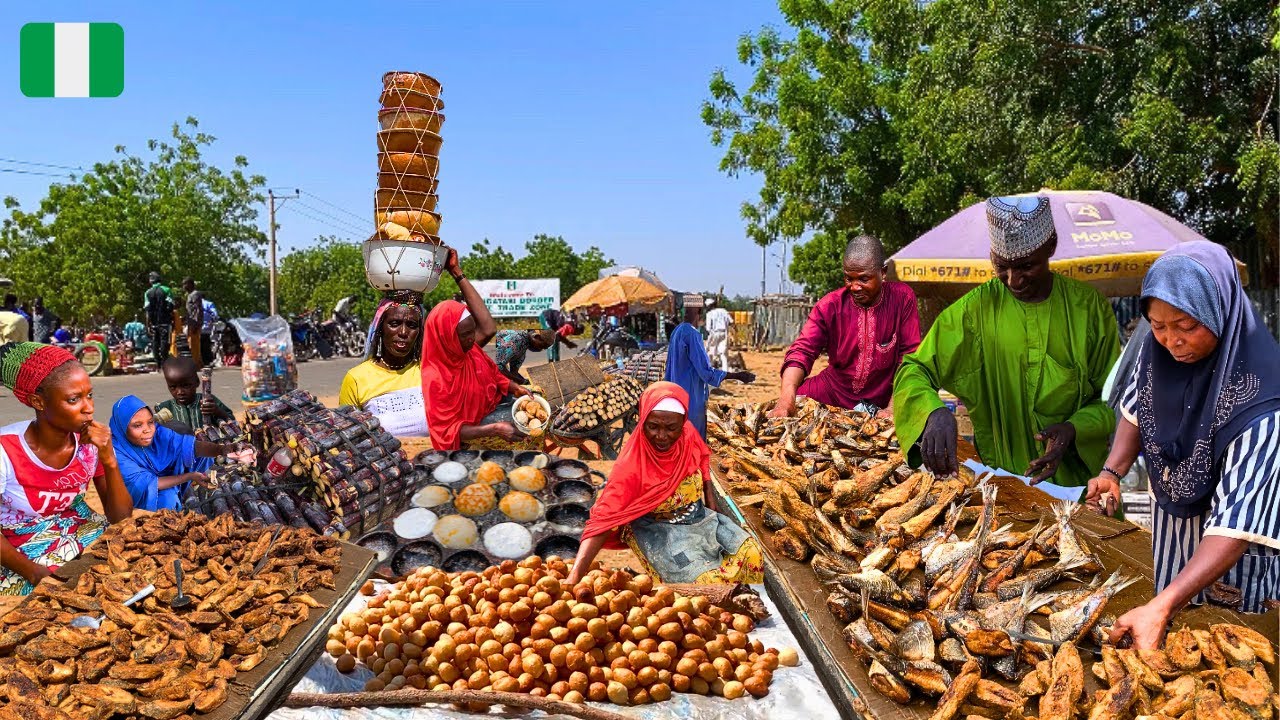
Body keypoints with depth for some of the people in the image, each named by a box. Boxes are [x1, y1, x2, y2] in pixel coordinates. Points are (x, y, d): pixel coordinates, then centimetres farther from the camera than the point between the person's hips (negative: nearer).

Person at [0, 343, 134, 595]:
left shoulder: (91, 442, -11)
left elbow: (121, 518, -11)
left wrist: (110, 461, -24)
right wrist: (34, 572, -26)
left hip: (82, 534, 4)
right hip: (24, 556, -4)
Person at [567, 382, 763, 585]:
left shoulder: (688, 435, -13)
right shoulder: (631, 465, -28)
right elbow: (603, 521, -32)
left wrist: (711, 503, 4)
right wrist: (574, 578, -41)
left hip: (698, 517, 6)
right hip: (657, 531, -6)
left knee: (751, 552, -10)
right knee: (709, 577, -26)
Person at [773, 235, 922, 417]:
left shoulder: (902, 298, -8)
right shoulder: (830, 305, -6)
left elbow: (909, 356, -8)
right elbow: (802, 351, -16)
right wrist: (786, 398, -34)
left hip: (881, 399, -1)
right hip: (833, 391, 2)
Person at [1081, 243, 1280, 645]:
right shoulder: (1158, 349, -16)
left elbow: (1237, 526, -36)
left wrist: (1161, 608, -43)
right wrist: (1112, 472, -12)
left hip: (1231, 552, -5)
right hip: (1172, 520, 5)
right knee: (1172, 646, 25)